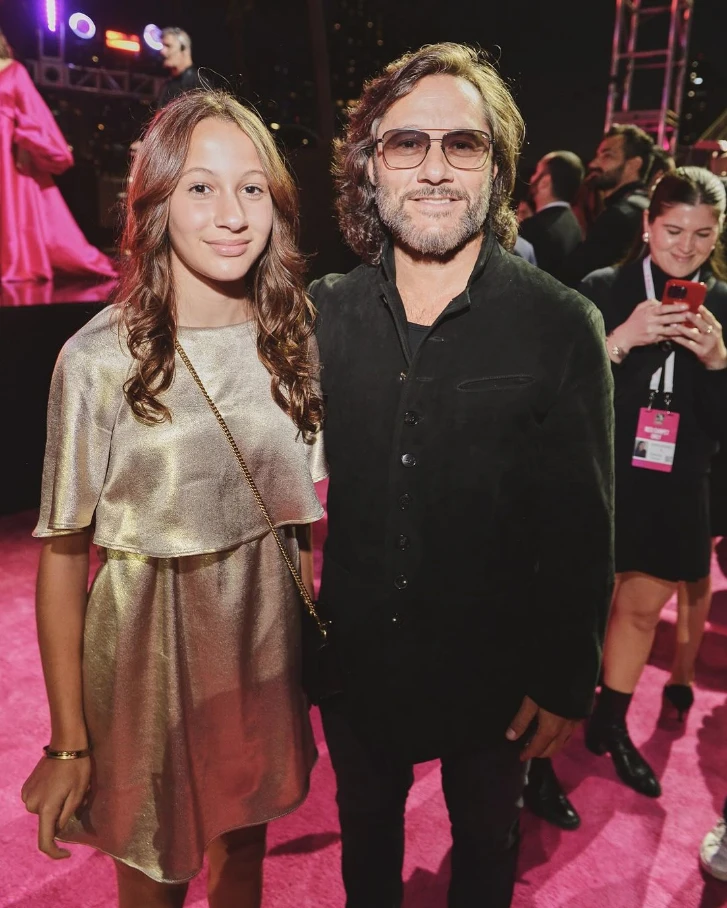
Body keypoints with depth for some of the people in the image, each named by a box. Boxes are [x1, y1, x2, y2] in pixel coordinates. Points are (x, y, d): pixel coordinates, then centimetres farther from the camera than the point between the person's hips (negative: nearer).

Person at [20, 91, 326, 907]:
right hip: (149, 647, -3)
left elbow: (309, 509, 6)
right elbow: (62, 556, -12)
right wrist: (67, 743, -9)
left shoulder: (295, 338, -3)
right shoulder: (99, 359, -17)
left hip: (267, 638, 4)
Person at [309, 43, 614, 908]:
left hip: (496, 674, -2)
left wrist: (565, 682, -7)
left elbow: (581, 528, -11)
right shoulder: (321, 314, -8)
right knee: (365, 834, 28)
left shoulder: (562, 327, -15)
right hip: (354, 663, 3)